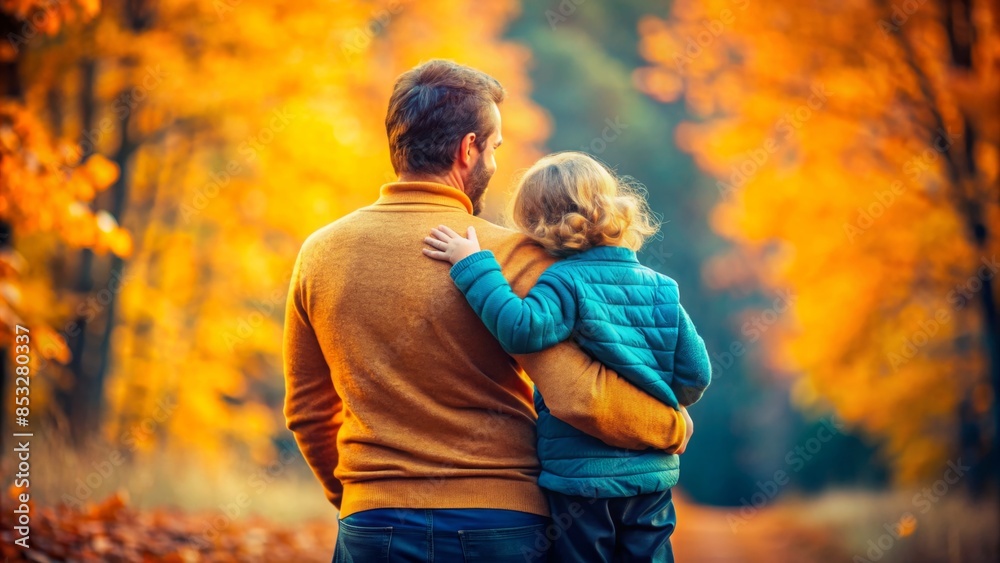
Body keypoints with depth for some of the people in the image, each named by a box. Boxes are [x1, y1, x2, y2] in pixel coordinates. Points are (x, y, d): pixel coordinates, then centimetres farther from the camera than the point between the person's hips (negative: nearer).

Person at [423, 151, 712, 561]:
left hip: (580, 475, -5)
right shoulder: (661, 289, 4)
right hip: (652, 478, 5)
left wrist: (473, 265, -25)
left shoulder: (565, 282, -14)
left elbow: (522, 330, -32)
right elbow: (696, 374, 5)